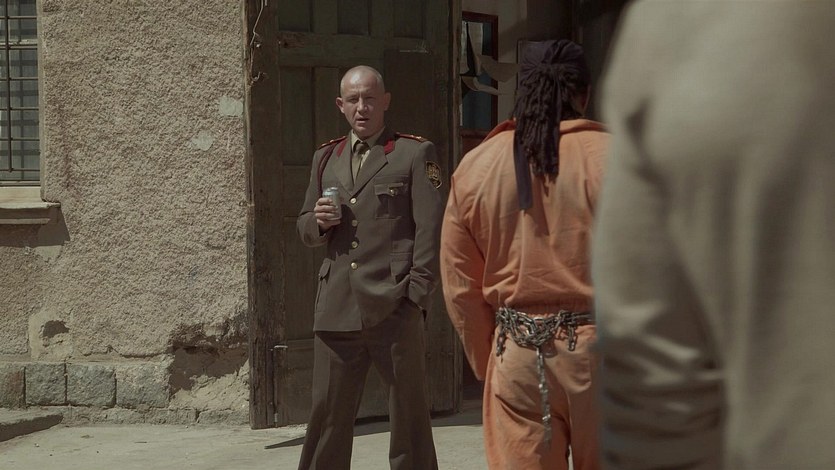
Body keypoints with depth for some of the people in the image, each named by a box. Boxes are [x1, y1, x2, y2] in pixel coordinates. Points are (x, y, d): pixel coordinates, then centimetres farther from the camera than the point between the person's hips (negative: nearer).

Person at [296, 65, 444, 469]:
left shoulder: (415, 153, 3)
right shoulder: (325, 158, 18)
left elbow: (430, 229, -2)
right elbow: (305, 229, 24)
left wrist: (417, 295, -9)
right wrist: (318, 221, 0)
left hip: (394, 310, -4)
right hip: (337, 310, 4)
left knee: (409, 411, 2)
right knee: (327, 412, 5)